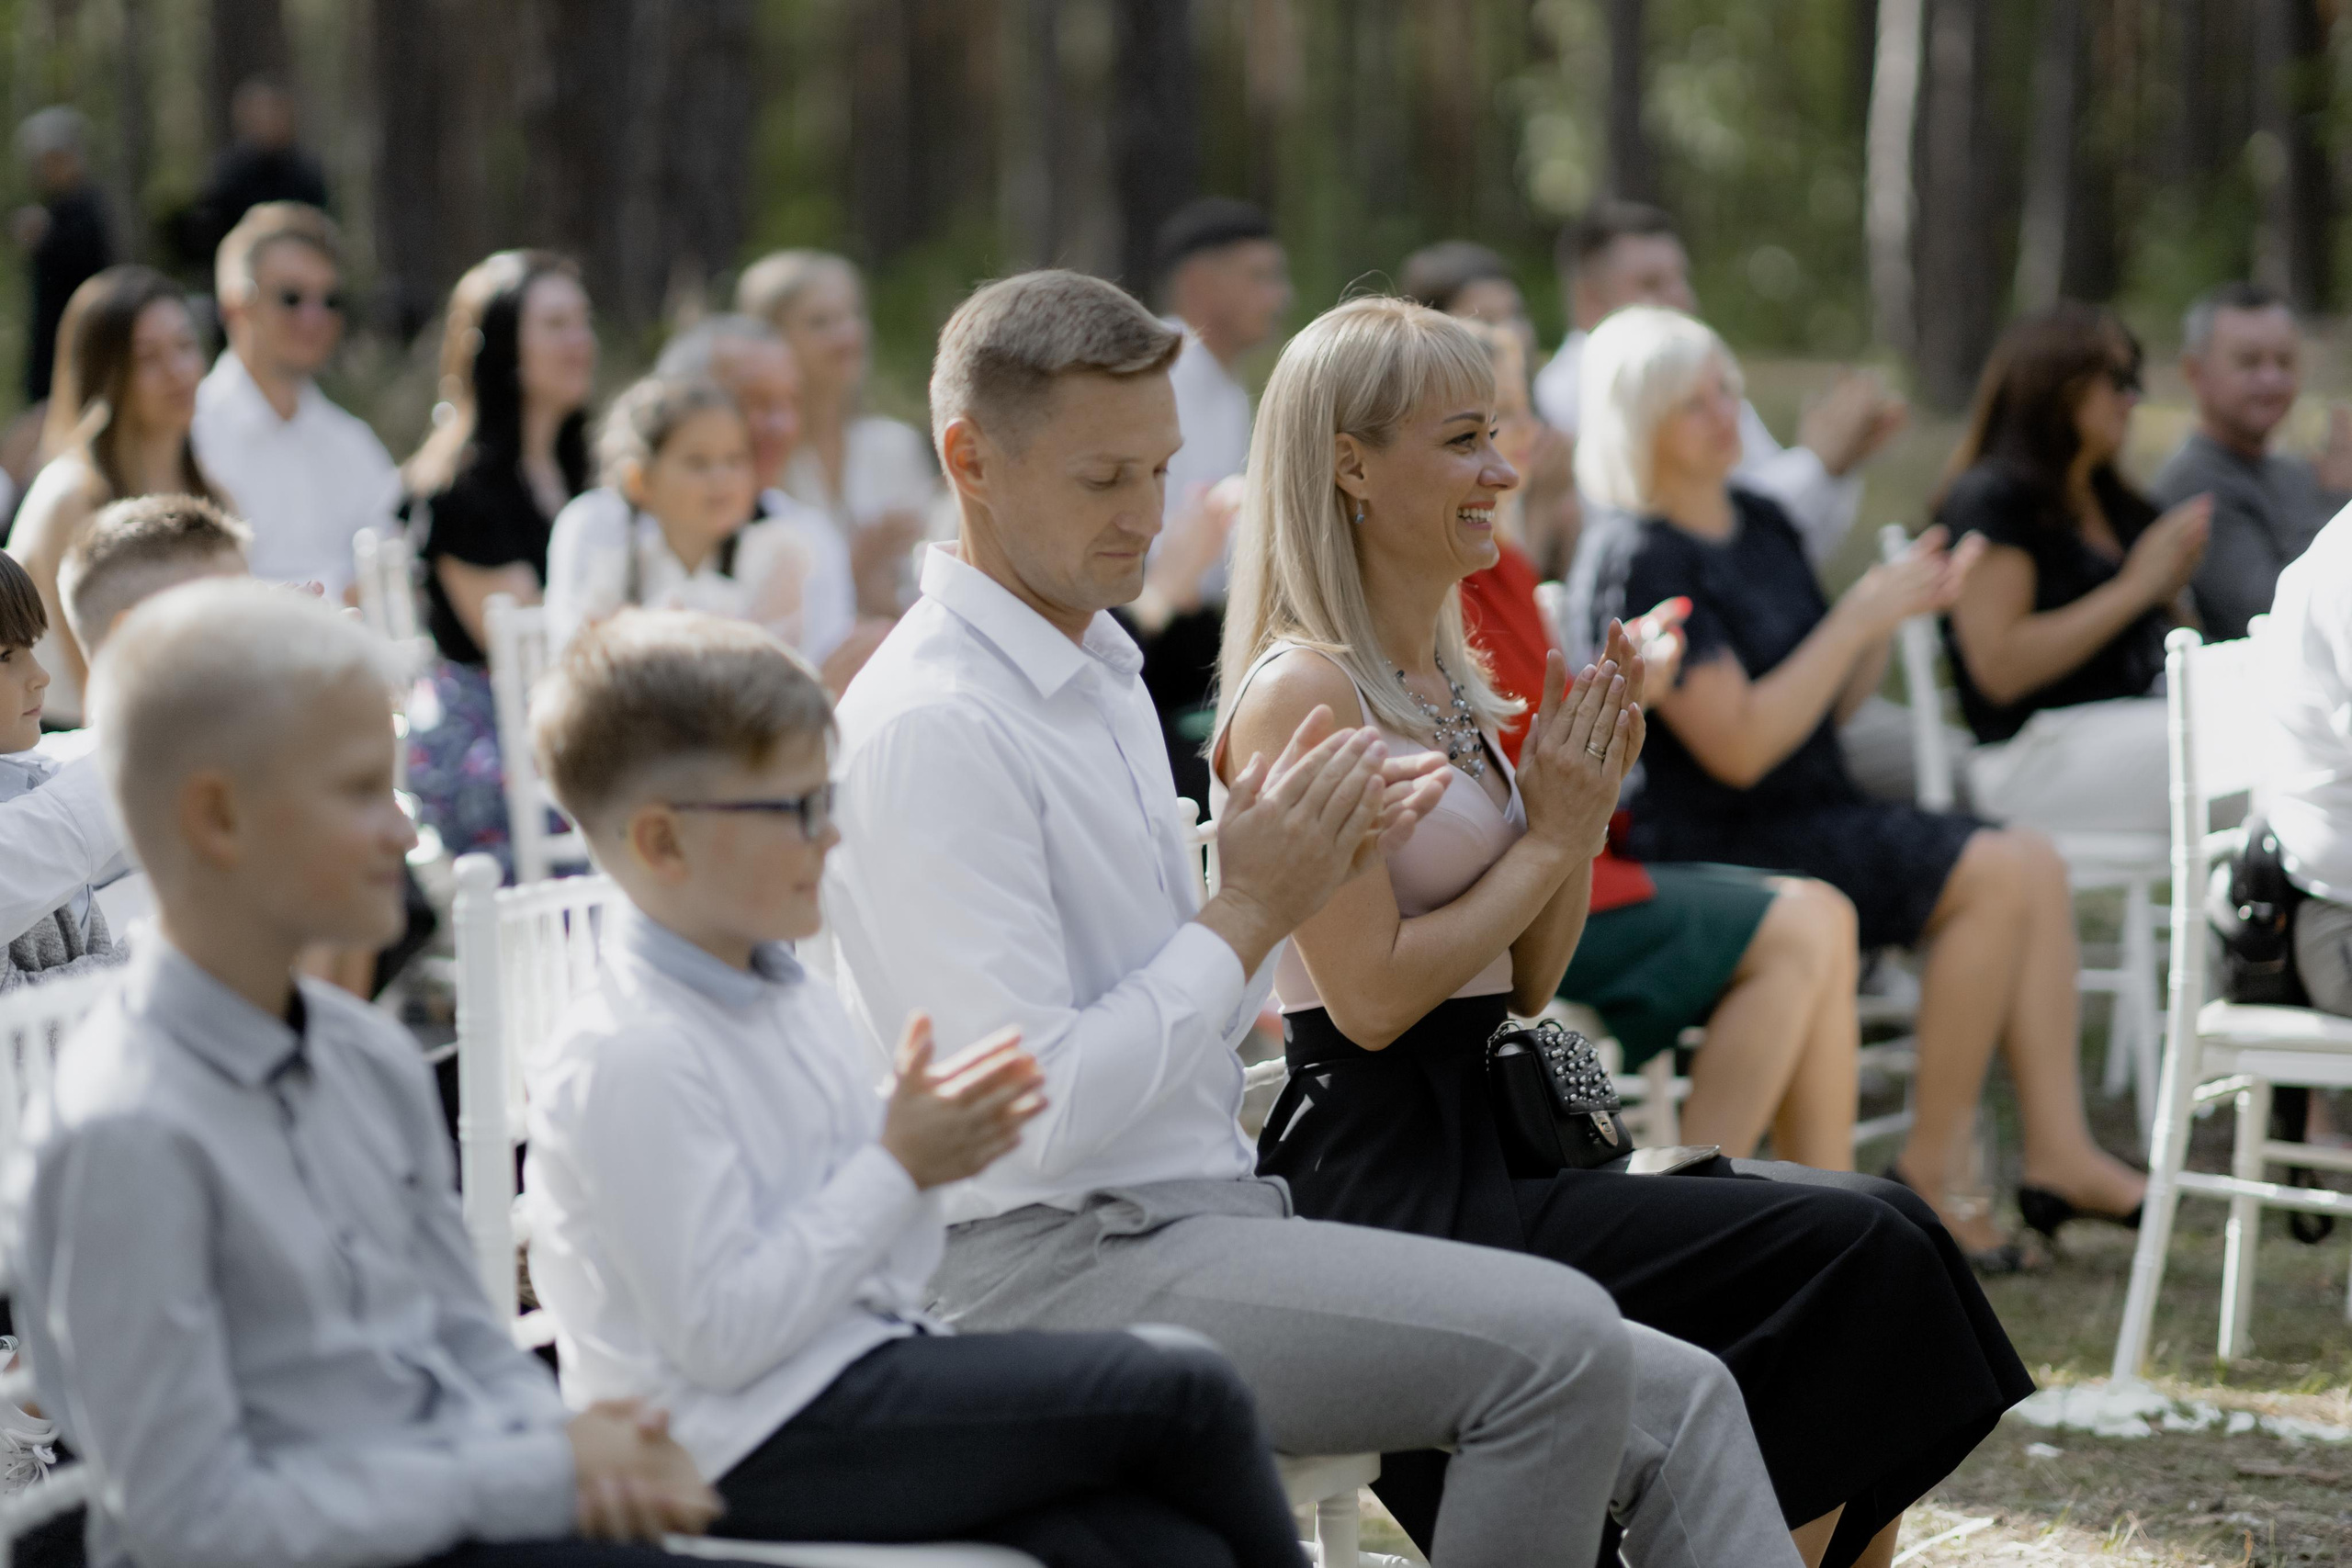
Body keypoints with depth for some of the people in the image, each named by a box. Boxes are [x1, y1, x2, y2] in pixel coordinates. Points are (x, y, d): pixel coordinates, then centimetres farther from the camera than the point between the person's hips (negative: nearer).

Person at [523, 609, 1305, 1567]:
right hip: (761, 1444, -9)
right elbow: (721, 1336, -22)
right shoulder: (627, 1058, -17)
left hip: (863, 1367, 9)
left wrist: (932, 1143, 2)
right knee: (1183, 1390, -14)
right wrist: (899, 1169, -15)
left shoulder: (789, 995, 13)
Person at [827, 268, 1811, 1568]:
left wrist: (1309, 871, 3)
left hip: (1200, 1218, 9)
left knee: (1679, 1403, -3)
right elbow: (1036, 1106, -20)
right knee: (1556, 1338, -25)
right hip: (1051, 1267, -9)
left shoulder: (1102, 674, 17)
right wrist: (1250, 910, -12)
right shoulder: (928, 726, -13)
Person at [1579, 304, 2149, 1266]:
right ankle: (1931, 1173, -14)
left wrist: (1898, 611, 1)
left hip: (1818, 817, 9)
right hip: (1715, 846, -9)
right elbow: (1739, 745, -21)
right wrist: (1858, 617, -18)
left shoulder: (1762, 524, 12)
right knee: (1995, 875, -20)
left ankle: (2059, 1153, -8)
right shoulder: (1641, 560, -15)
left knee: (2035, 860, -6)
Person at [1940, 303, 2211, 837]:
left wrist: (2174, 587, 4)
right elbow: (1999, 667, -16)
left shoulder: (2115, 506, 21)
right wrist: (2136, 587, -12)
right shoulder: (1988, 499, -5)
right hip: (2037, 749, -8)